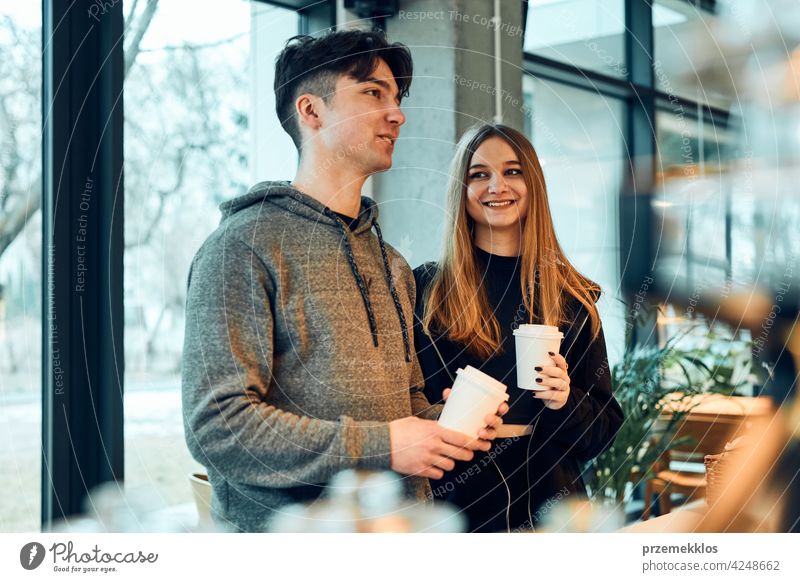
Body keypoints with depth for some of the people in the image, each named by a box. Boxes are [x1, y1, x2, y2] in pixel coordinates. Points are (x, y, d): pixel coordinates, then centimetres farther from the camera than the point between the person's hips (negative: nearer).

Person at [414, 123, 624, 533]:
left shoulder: (573, 298, 2)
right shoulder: (424, 289, -4)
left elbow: (605, 428, 4)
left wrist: (565, 403, -16)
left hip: (549, 503, 2)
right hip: (456, 505, -2)